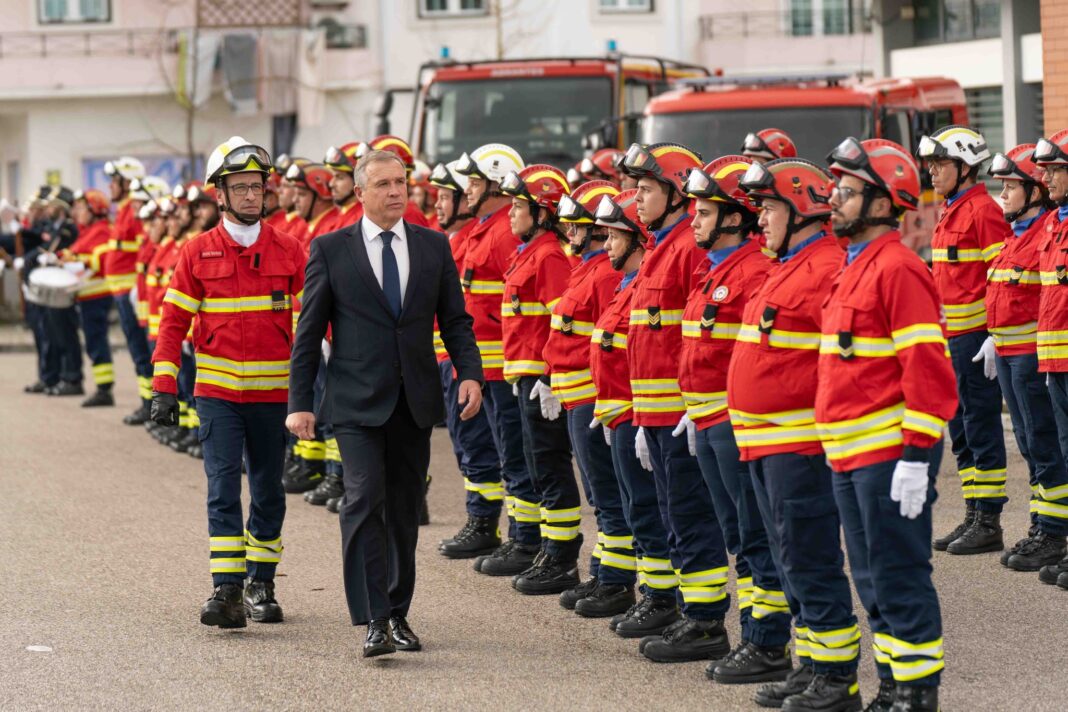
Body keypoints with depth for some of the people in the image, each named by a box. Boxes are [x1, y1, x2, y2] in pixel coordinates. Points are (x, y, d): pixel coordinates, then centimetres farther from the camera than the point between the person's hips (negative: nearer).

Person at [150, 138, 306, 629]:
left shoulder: (289, 252, 2)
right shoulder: (198, 253, 0)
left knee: (268, 490, 9)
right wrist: (164, 389, -7)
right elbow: (173, 322, 0)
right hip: (217, 391, -1)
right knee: (223, 486, -8)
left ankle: (260, 585, 21)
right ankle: (226, 589, -11)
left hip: (273, 391, 1)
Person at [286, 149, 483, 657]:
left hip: (416, 402, 3)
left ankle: (398, 612, 21)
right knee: (365, 500, -16)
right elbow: (309, 331, 1)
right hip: (357, 401, -3)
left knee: (404, 509, 9)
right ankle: (373, 620, -17)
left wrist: (469, 372, -7)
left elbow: (454, 319, 10)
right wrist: (299, 402, -4)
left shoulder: (434, 246, 8)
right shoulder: (331, 249, 0)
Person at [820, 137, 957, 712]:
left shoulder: (899, 270, -13)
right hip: (849, 455, 10)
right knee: (873, 580, 15)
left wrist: (916, 456, -21)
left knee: (898, 578, -5)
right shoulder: (854, 271, 17)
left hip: (890, 453, -10)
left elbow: (928, 369, -18)